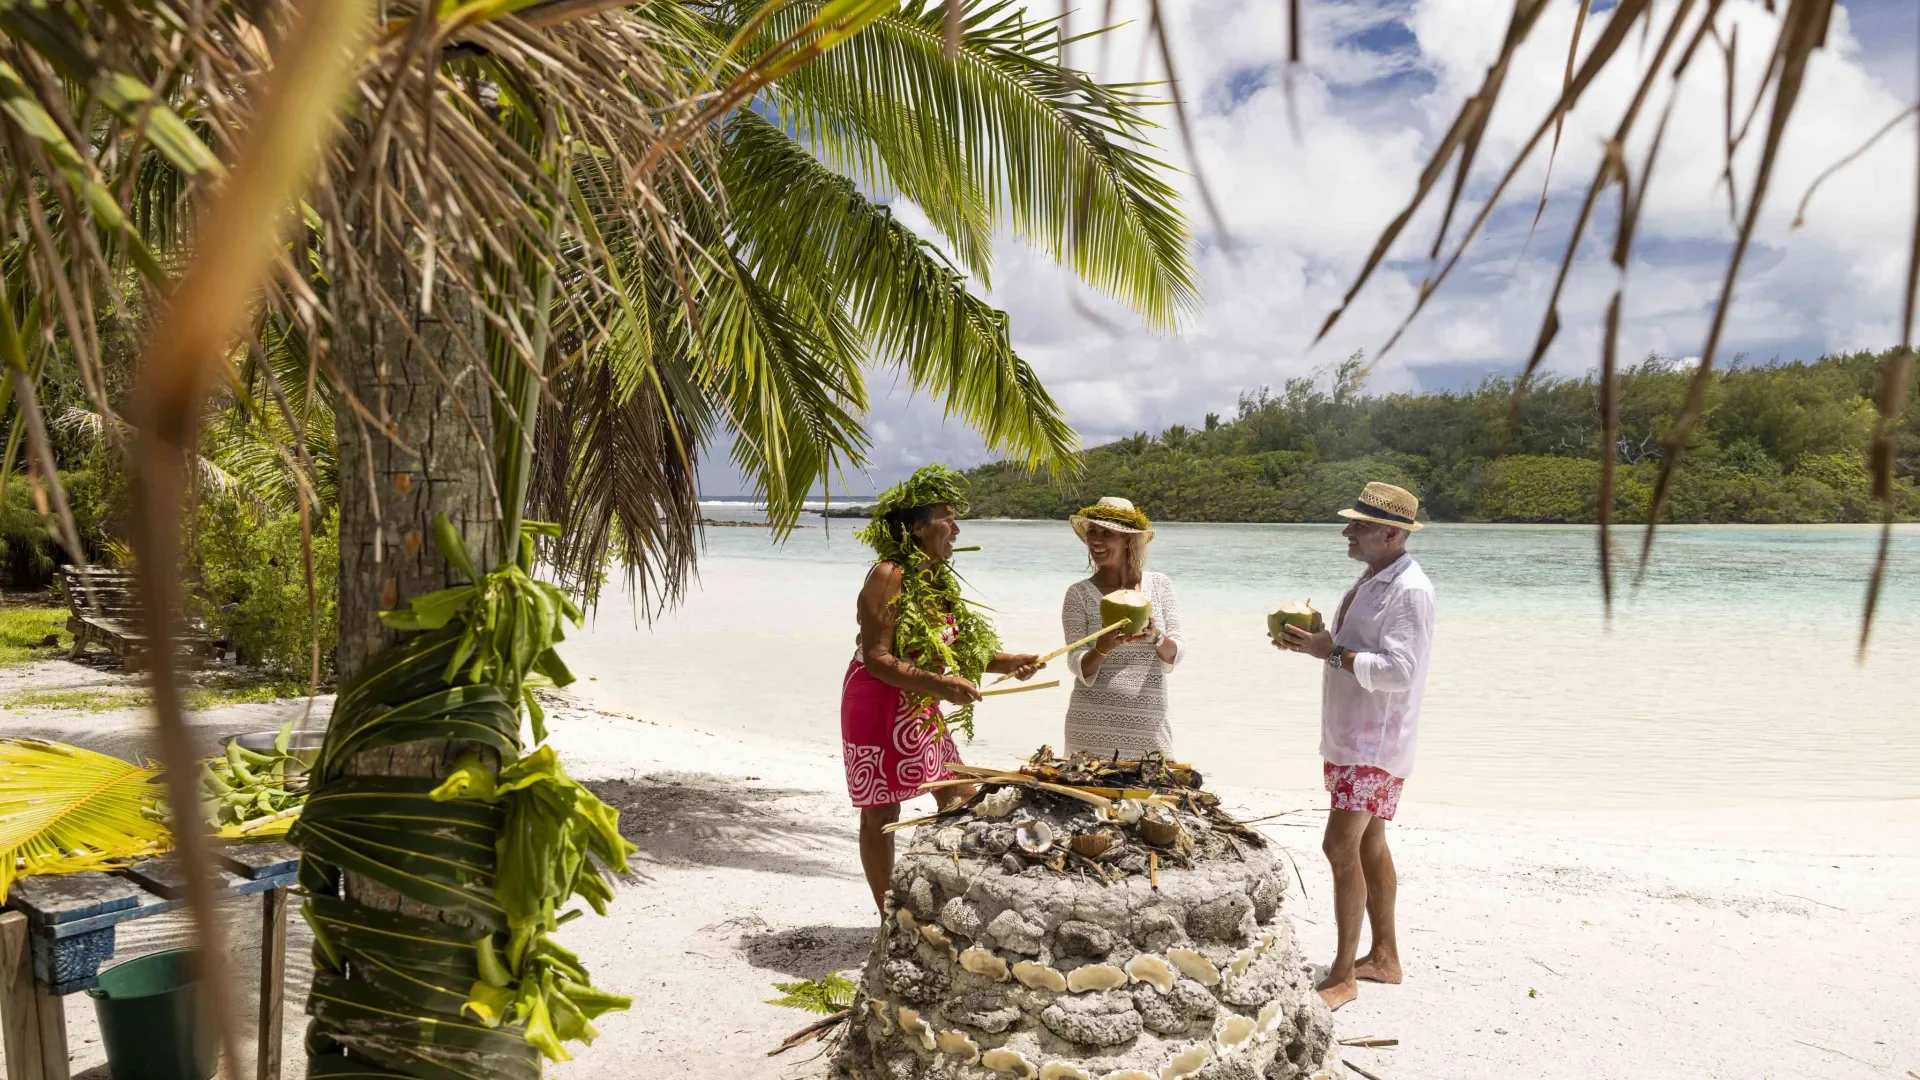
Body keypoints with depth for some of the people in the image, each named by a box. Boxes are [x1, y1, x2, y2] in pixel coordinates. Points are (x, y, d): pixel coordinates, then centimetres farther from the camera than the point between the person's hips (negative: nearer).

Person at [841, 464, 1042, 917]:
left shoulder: (939, 579, 7)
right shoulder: (888, 576, -20)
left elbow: (955, 650, 10)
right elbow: (876, 659, -25)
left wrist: (1008, 662, -4)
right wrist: (942, 685, -34)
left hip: (924, 715, 9)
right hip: (880, 710, -9)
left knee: (960, 801, 13)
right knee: (881, 816, 3)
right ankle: (889, 918, 15)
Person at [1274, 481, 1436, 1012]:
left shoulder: (1409, 591, -18)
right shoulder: (1371, 580, 13)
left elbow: (1398, 671, -26)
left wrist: (1331, 652, -25)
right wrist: (1317, 640, 4)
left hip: (1376, 742, -10)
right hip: (1348, 735, 10)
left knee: (1342, 847, -10)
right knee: (1368, 845, 16)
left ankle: (1342, 976, 0)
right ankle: (1384, 956, 29)